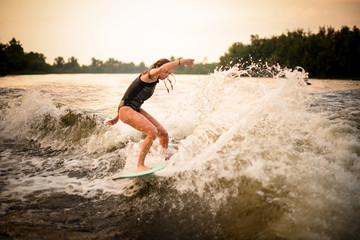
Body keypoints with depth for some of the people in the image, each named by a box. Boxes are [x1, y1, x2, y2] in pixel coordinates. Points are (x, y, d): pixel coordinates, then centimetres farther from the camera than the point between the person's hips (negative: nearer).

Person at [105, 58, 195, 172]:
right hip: (126, 109, -9)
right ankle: (140, 165, -14)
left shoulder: (154, 81, 16)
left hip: (136, 109, 9)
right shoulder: (150, 74, -10)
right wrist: (181, 62, -42)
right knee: (152, 132, -25)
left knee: (163, 133, 7)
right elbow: (160, 70, -38)